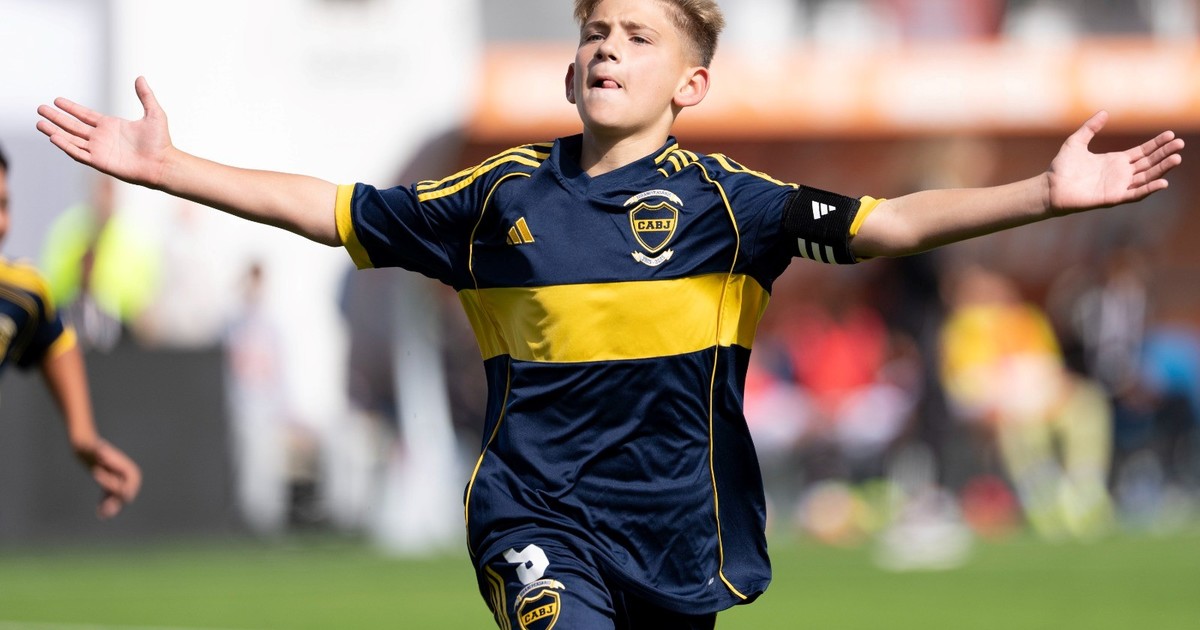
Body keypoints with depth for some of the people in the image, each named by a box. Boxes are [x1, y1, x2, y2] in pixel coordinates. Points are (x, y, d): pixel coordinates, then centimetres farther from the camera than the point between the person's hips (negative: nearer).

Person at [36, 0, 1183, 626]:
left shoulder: (720, 199, -2)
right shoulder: (505, 194, 4)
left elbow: (883, 224, -10)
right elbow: (338, 212, 12)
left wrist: (1046, 195, -23)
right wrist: (170, 168, 9)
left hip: (675, 519, 1)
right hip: (536, 507, -1)